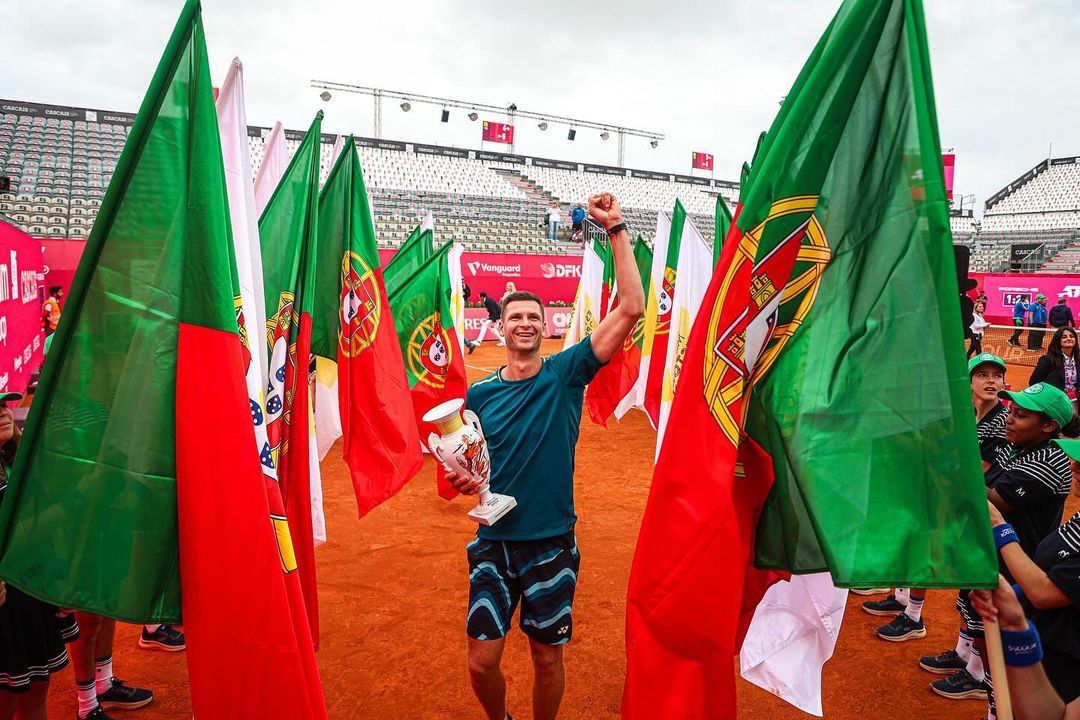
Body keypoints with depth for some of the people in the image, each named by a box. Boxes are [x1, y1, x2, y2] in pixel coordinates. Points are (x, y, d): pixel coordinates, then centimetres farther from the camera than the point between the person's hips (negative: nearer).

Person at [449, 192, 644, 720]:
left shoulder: (566, 374, -6)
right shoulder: (479, 393, -1)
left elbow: (631, 308, -14)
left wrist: (615, 230, -15)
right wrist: (461, 479, -13)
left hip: (551, 545, -1)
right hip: (494, 542, 2)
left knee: (547, 659, 13)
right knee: (482, 663, 5)